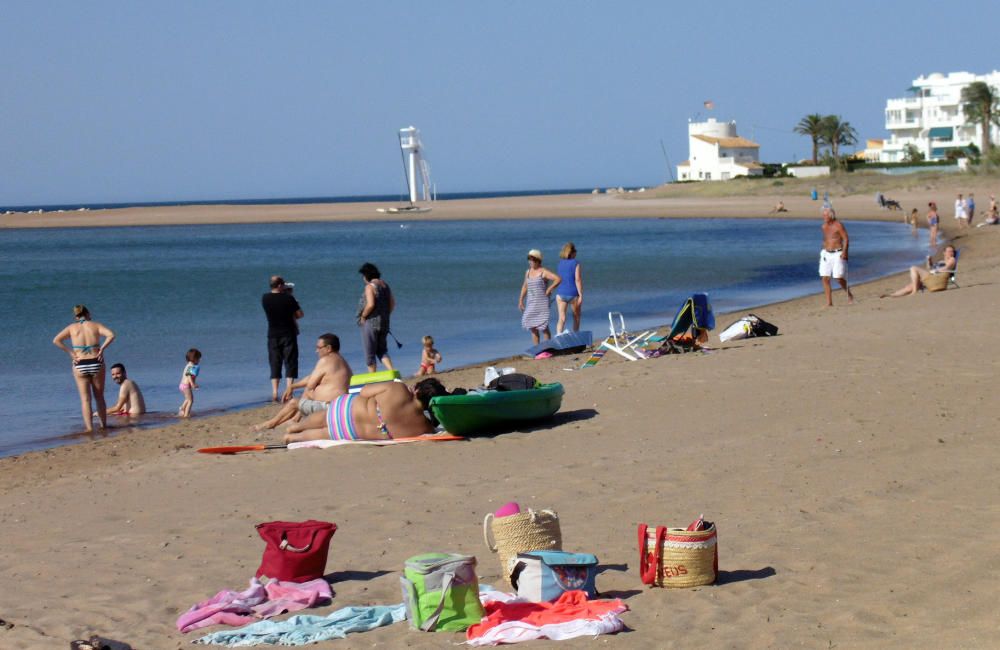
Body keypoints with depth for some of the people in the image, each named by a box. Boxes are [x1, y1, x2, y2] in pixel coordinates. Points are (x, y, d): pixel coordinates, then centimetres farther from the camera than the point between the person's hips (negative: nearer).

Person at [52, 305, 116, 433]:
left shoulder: (72, 327, 4)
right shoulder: (95, 325, 2)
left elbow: (56, 340, -6)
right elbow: (111, 335, -13)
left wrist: (70, 352, -3)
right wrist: (102, 349, -6)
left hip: (80, 365, 0)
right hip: (96, 364, 0)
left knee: (85, 399, 4)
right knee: (99, 397, 14)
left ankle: (89, 427, -4)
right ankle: (104, 425, 17)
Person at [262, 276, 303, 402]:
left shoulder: (265, 298, -4)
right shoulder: (288, 298, -12)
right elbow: (300, 314, -4)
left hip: (273, 335, 3)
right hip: (288, 334, -3)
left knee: (275, 364, 9)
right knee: (290, 363, 3)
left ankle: (274, 393, 1)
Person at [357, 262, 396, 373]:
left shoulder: (370, 286, -14)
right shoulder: (385, 285, 10)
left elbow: (370, 305, -25)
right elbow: (392, 303, 13)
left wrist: (363, 316, -11)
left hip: (371, 323, -8)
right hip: (384, 323, 8)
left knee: (370, 353, 3)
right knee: (382, 350, 15)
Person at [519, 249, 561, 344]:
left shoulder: (544, 272, -10)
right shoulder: (528, 272, 11)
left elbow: (558, 279, -20)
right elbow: (525, 286, 22)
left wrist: (549, 289, -16)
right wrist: (521, 300, 18)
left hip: (542, 303, -7)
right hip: (531, 303, 7)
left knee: (543, 326, -7)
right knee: (532, 327, 4)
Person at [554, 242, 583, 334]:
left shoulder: (559, 263, 6)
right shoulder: (575, 263, -8)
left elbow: (558, 279, 12)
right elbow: (578, 280, -13)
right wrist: (581, 295, -11)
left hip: (560, 294, 3)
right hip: (573, 294, -3)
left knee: (562, 318, -2)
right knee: (576, 316, 19)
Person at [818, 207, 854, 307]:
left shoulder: (838, 225, -9)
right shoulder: (824, 226, 11)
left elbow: (846, 239, -12)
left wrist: (844, 252, -24)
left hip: (838, 254, -6)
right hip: (826, 254, 6)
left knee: (839, 277, -13)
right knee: (825, 278, -5)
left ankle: (849, 295, 14)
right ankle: (829, 302, -2)